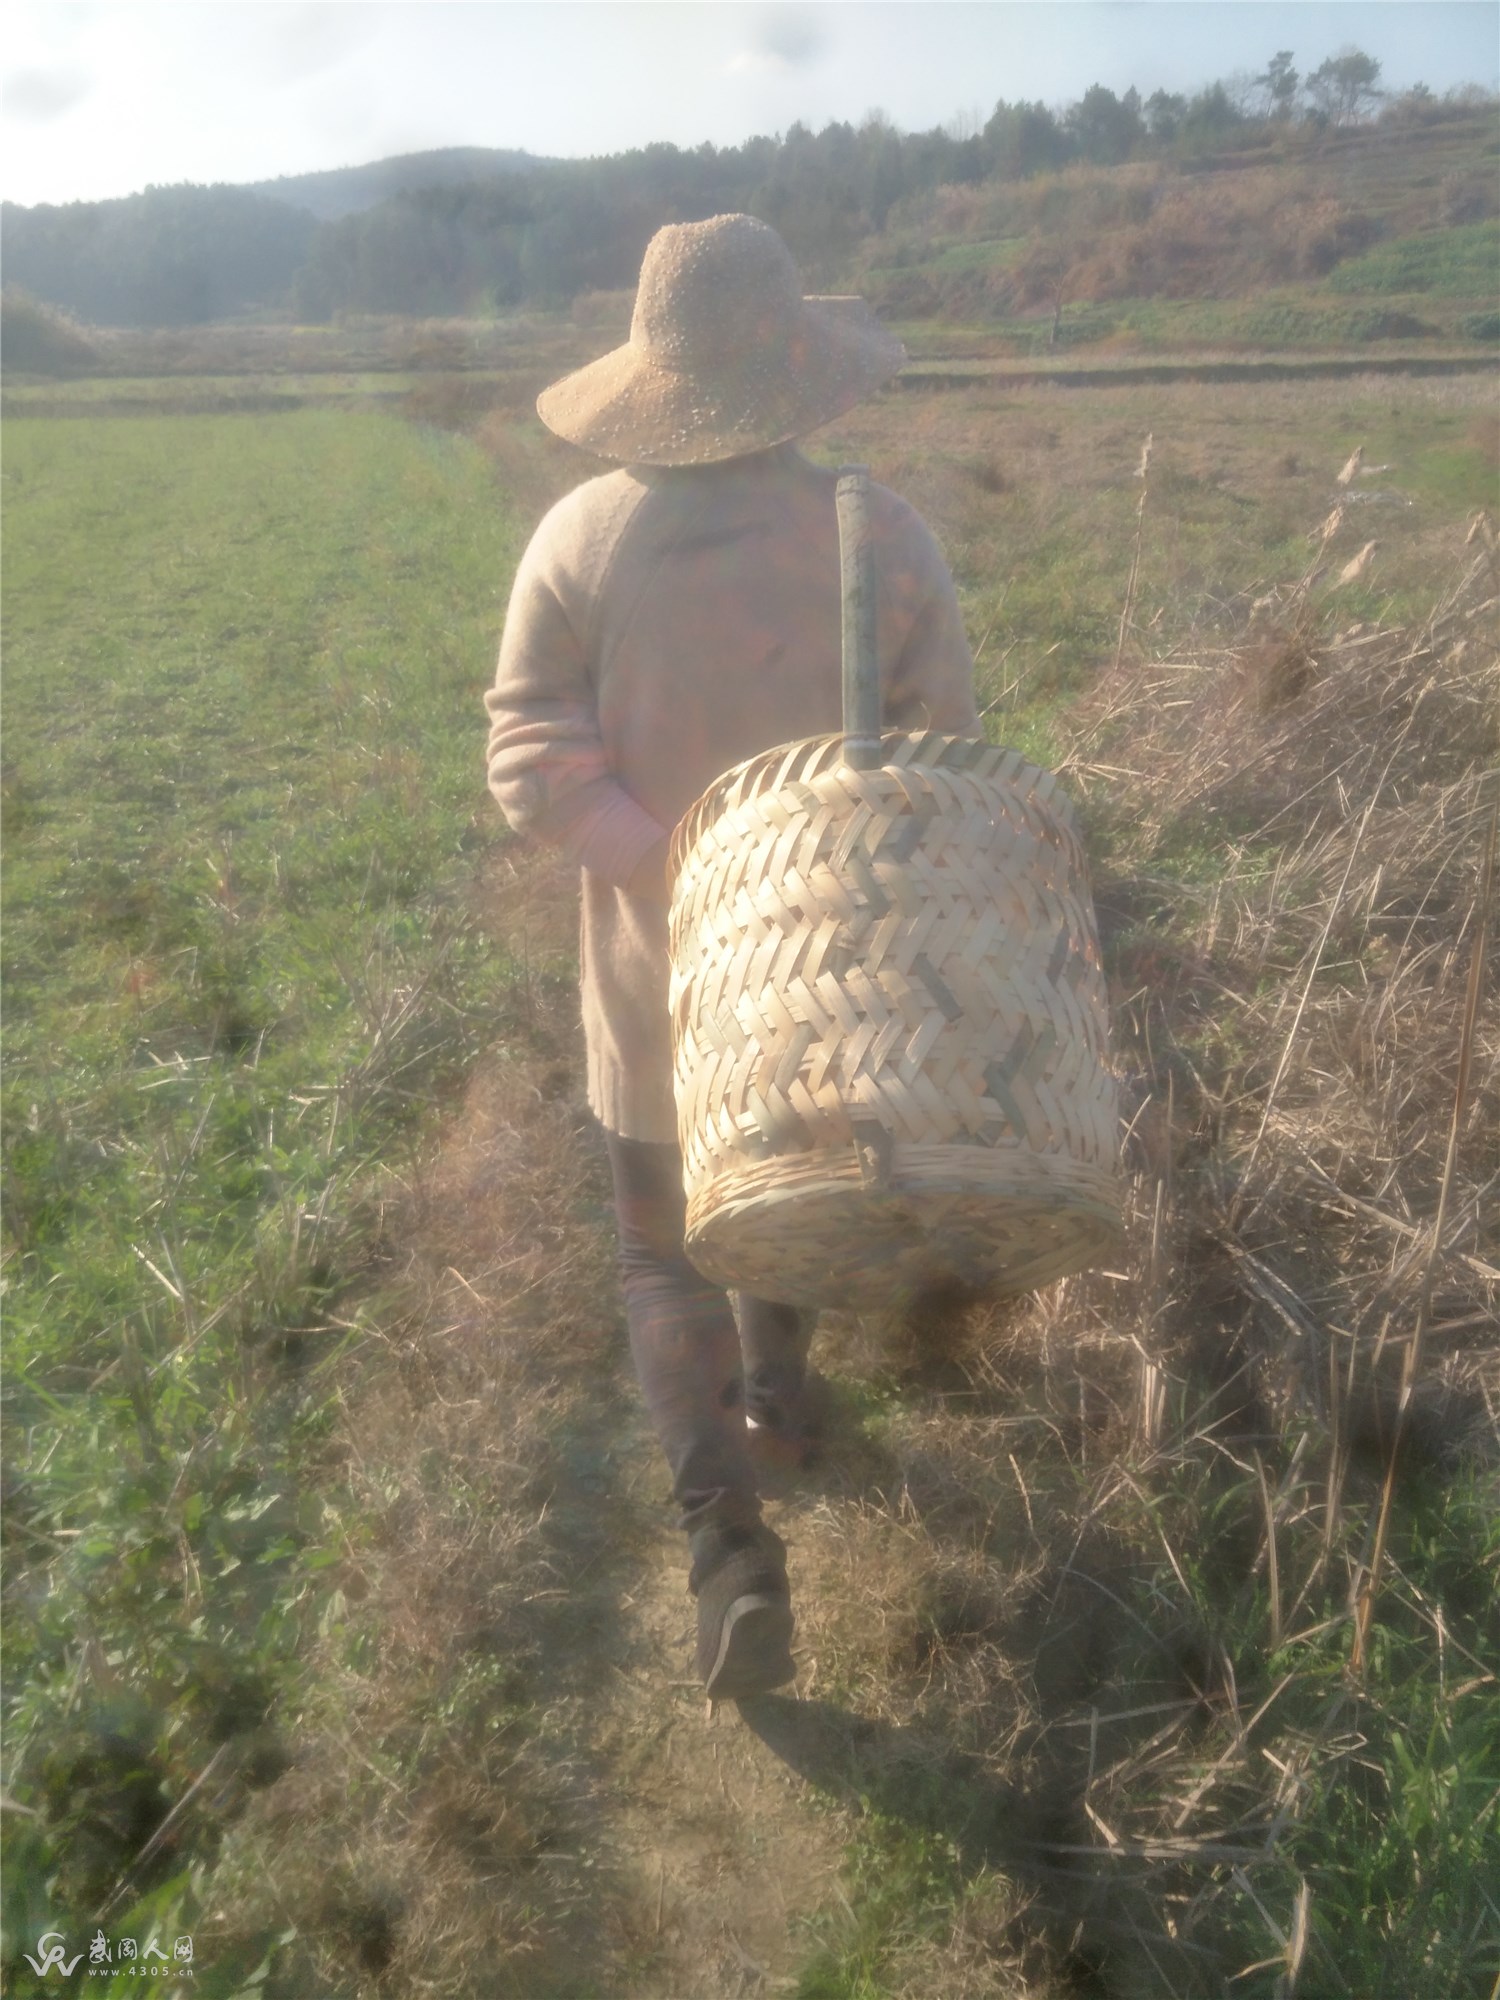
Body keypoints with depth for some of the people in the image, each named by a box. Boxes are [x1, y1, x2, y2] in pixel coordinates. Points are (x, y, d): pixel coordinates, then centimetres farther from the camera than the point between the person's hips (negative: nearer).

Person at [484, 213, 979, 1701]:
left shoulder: (583, 535, -10)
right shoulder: (884, 535, -9)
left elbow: (534, 761, -15)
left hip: (658, 979, -1)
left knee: (665, 1252, 14)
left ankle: (728, 1534, 2)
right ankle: (776, 1388, 50)